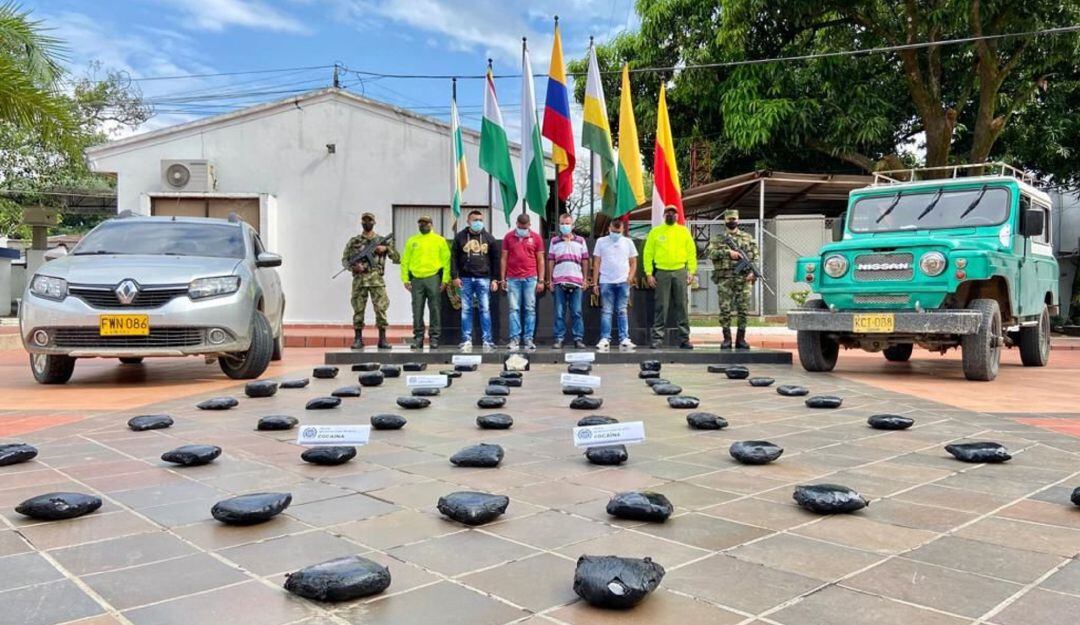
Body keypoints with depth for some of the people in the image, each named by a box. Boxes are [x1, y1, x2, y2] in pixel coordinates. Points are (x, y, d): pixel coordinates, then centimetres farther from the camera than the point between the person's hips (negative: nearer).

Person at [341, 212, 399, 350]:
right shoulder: (353, 241, 13)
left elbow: (397, 258, 9)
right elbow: (344, 259, 12)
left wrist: (387, 248, -7)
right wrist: (353, 266, -8)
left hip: (376, 279, -1)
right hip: (359, 279, 1)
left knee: (381, 309, -8)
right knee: (358, 310, 2)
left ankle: (382, 339, -1)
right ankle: (358, 339, 10)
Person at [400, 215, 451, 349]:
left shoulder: (439, 240, 7)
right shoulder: (412, 241, 13)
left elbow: (446, 260, 2)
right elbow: (405, 260, 11)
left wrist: (445, 279, -6)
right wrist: (405, 279, 2)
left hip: (433, 278, -2)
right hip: (416, 279, 2)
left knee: (435, 310, -1)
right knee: (417, 310, 3)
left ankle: (434, 337, 5)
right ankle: (418, 337, 9)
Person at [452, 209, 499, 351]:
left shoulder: (489, 238, 8)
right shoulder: (460, 237, 7)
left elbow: (494, 259, 8)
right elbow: (454, 258, 6)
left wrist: (494, 279, 2)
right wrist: (455, 276, -3)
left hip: (483, 278, 0)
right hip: (465, 279, 0)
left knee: (485, 309, -1)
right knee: (466, 309, 2)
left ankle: (487, 340, 2)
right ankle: (466, 340, 6)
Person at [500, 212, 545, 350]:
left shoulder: (536, 238, 5)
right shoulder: (508, 237, 7)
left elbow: (540, 260, 6)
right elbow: (503, 258, 9)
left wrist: (541, 281, 2)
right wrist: (502, 279, 4)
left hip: (530, 278, 0)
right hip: (513, 279, 0)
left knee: (530, 309, 1)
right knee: (514, 309, -1)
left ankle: (528, 339, 6)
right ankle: (515, 338, 1)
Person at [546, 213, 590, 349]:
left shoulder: (580, 241, 10)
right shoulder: (554, 241, 10)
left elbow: (585, 261, 10)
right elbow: (550, 261, 9)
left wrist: (585, 279, 5)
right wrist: (550, 280, 4)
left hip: (576, 281, 0)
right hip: (559, 281, 0)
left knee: (576, 312, 1)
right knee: (559, 313, 2)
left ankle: (578, 338, 5)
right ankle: (559, 339, 6)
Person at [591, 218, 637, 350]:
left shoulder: (628, 242, 8)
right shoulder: (601, 242, 5)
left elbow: (633, 263, 11)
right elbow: (596, 263, 6)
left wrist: (629, 278, -3)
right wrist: (595, 283, 1)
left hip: (623, 282, 1)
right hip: (606, 282, -1)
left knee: (622, 311, 4)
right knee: (606, 311, -1)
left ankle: (624, 339, 4)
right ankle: (605, 339, -1)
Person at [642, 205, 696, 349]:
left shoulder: (684, 231, 10)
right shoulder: (655, 232, 6)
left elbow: (691, 252, 8)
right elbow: (648, 253, 4)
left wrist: (691, 271, -1)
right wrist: (649, 273, -3)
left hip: (680, 272, 1)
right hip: (662, 272, -1)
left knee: (681, 306, 3)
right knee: (661, 307, -1)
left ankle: (684, 339, 7)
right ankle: (657, 338, 3)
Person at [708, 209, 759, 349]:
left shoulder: (748, 237, 13)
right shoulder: (717, 238, 10)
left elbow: (755, 256, 8)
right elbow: (711, 253, -5)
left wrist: (752, 271, -7)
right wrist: (728, 252, -15)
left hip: (743, 278, 1)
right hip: (725, 278, -1)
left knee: (743, 310, 1)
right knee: (725, 310, -2)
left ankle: (741, 339, 8)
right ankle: (727, 339, 5)